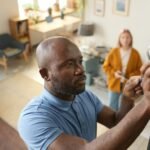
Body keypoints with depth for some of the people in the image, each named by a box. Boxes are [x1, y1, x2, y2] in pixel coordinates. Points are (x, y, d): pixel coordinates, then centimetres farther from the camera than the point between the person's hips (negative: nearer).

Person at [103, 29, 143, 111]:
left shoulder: (135, 53, -5)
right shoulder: (113, 51, -5)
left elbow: (139, 69, -1)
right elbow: (105, 66, 0)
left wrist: (128, 77, -15)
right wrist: (114, 73, -17)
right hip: (114, 84, 0)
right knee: (112, 106, 12)